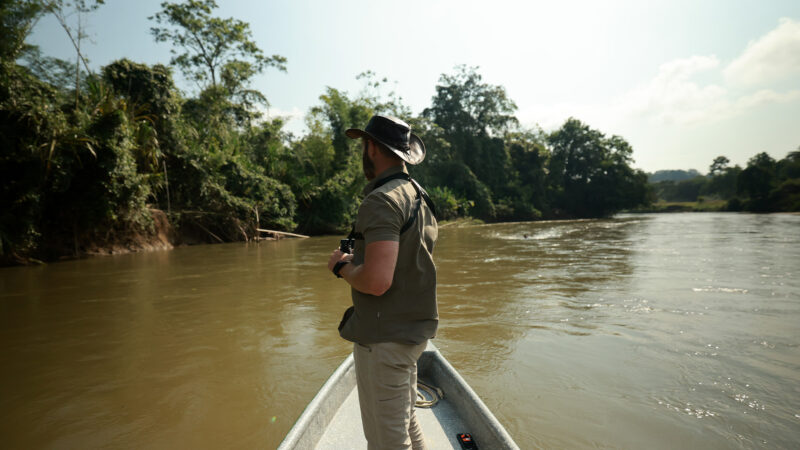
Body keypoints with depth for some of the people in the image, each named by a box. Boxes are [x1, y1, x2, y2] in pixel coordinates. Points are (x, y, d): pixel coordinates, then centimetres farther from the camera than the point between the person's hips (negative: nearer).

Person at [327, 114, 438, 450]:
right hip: (414, 330, 10)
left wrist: (342, 267, -11)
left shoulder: (382, 200, -20)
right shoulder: (418, 195, 11)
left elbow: (376, 281, -29)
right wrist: (358, 260, 16)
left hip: (384, 337, -10)